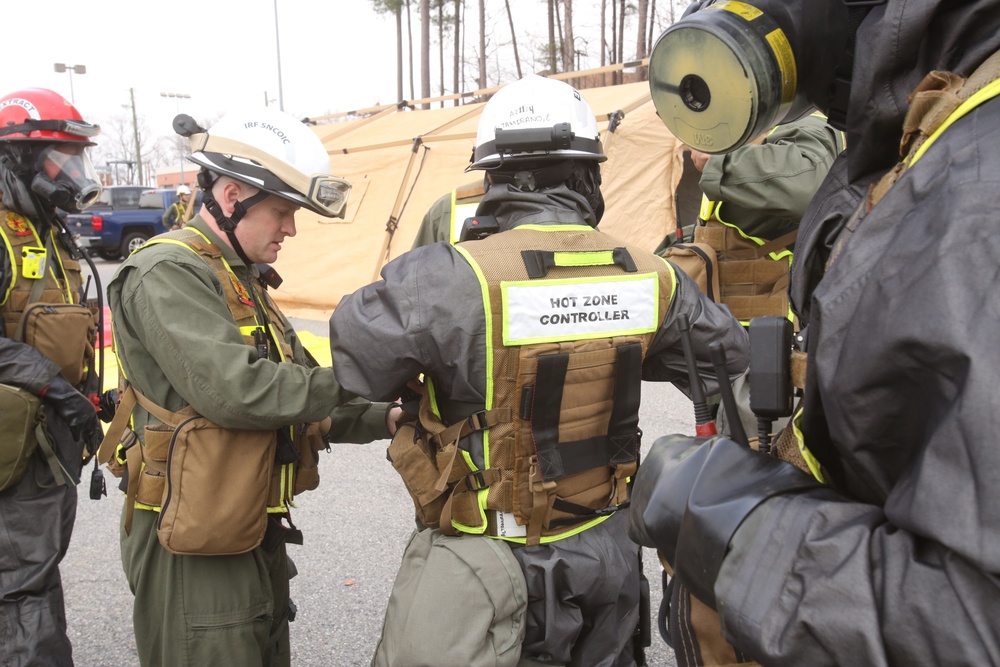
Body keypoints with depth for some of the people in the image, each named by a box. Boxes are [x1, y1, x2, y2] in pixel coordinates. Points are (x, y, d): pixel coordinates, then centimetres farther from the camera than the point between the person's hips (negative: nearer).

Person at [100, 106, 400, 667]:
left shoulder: (244, 281, 14)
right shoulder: (167, 274, -16)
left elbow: (295, 399, 13)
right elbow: (233, 390, -29)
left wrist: (380, 418, -1)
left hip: (258, 534, 9)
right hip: (194, 548, -9)